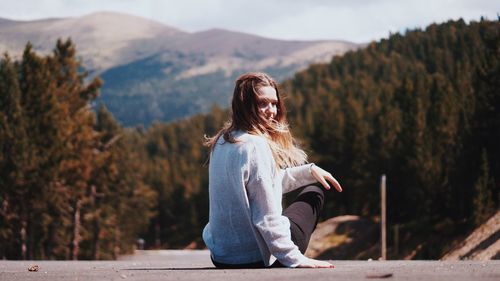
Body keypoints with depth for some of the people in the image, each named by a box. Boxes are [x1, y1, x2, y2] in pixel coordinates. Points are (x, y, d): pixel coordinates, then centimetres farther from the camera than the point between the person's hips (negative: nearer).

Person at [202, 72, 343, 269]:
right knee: (314, 192, 20)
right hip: (255, 258, -8)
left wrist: (309, 171, 18)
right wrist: (295, 259, -20)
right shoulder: (255, 147, -22)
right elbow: (266, 218, -24)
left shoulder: (223, 141, 7)